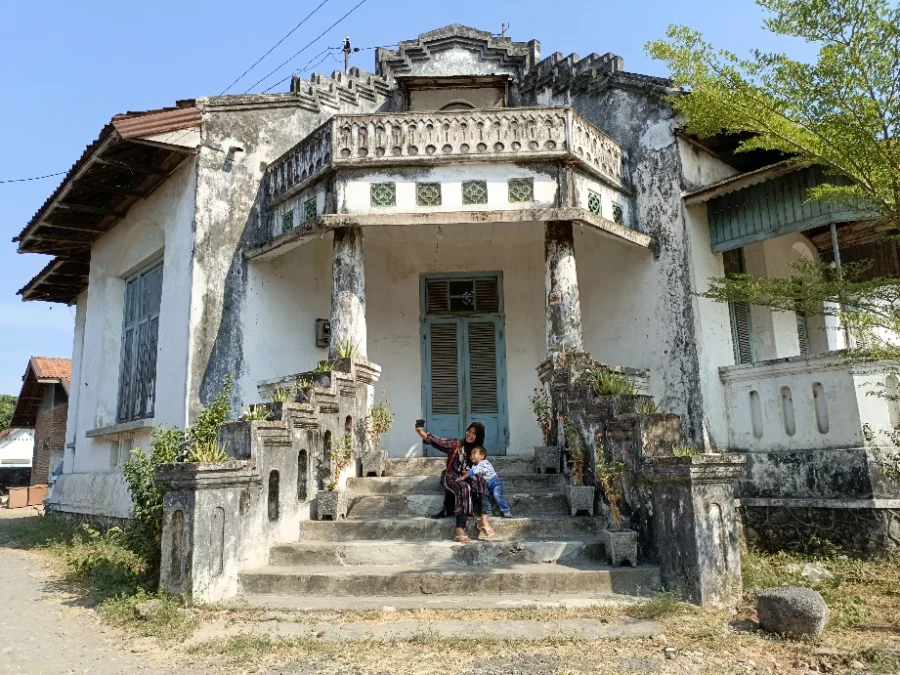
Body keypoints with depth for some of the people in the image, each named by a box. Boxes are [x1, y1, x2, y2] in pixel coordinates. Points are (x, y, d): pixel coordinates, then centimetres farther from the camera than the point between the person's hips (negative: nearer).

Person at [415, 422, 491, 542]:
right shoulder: (456, 444, 0)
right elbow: (437, 441, -9)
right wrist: (420, 432, -25)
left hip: (466, 479, 4)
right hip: (450, 478, -4)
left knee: (481, 482, -29)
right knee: (464, 488, -36)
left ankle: (483, 520, -36)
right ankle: (460, 531, -46)